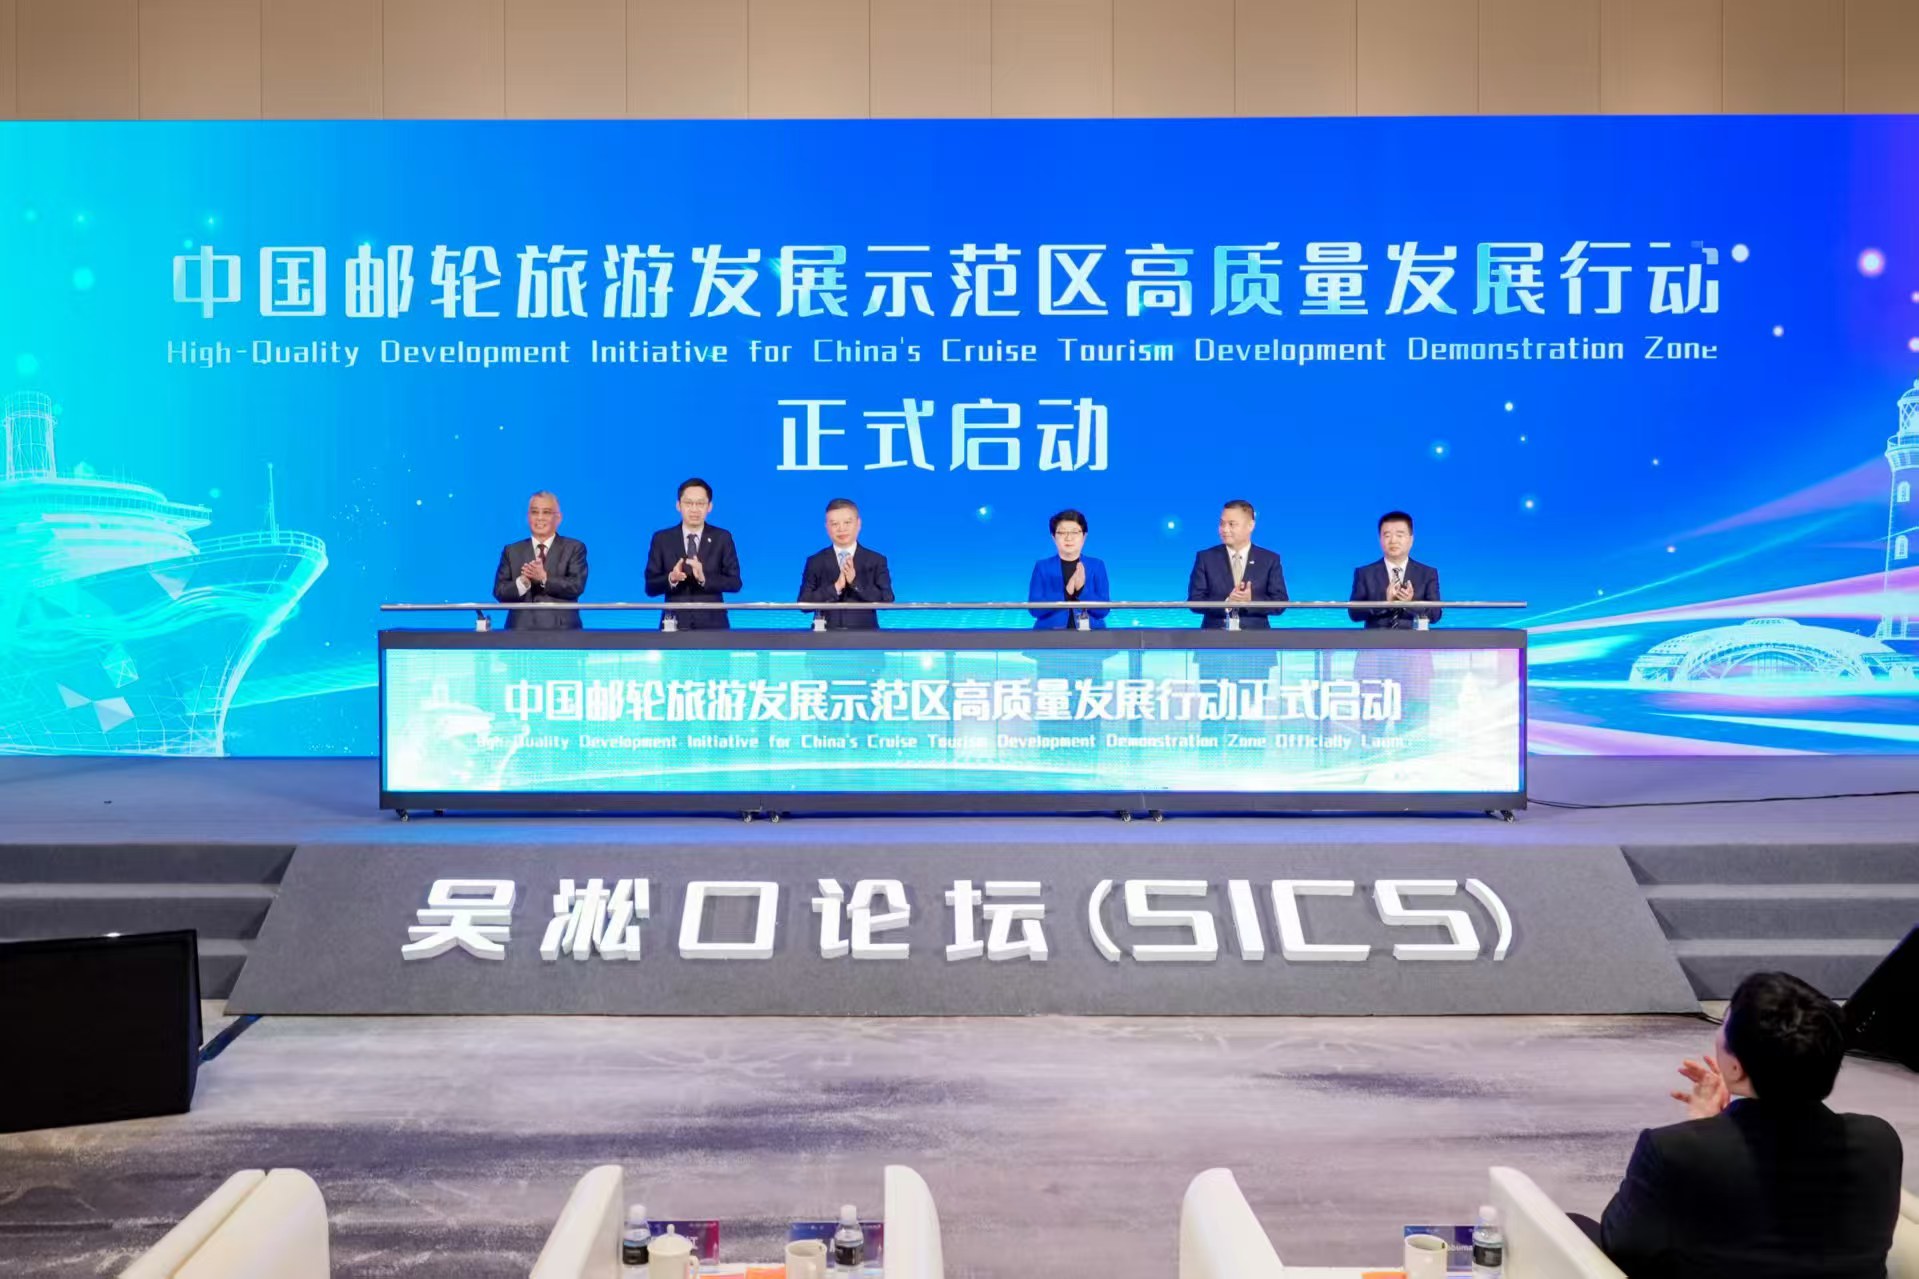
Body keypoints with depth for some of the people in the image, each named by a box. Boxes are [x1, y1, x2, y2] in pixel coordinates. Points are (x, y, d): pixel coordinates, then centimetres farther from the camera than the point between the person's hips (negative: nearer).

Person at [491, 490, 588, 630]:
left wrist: (544, 578, -17)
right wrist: (523, 581, -14)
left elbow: (577, 586, -4)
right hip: (521, 629, 2)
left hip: (561, 630, -1)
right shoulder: (511, 551, 17)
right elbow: (499, 591, 7)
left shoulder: (574, 548, 10)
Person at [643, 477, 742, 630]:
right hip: (675, 624, 0)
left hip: (712, 624, 0)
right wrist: (671, 578, -19)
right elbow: (650, 586, 3)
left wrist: (704, 578, -18)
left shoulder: (722, 538, 4)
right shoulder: (662, 539, 5)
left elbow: (734, 582, -1)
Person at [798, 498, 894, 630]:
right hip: (826, 633, 0)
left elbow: (886, 600, -4)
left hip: (864, 632, 0)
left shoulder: (876, 560, 6)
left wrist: (855, 582, -16)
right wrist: (835, 587, -16)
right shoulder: (815, 562, 7)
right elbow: (804, 603, -2)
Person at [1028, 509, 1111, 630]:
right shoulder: (1042, 567, 7)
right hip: (1050, 633, 0)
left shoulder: (1097, 566, 8)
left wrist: (1081, 589, -14)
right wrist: (1066, 593, -14)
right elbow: (1035, 609, -3)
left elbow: (1104, 610, 1)